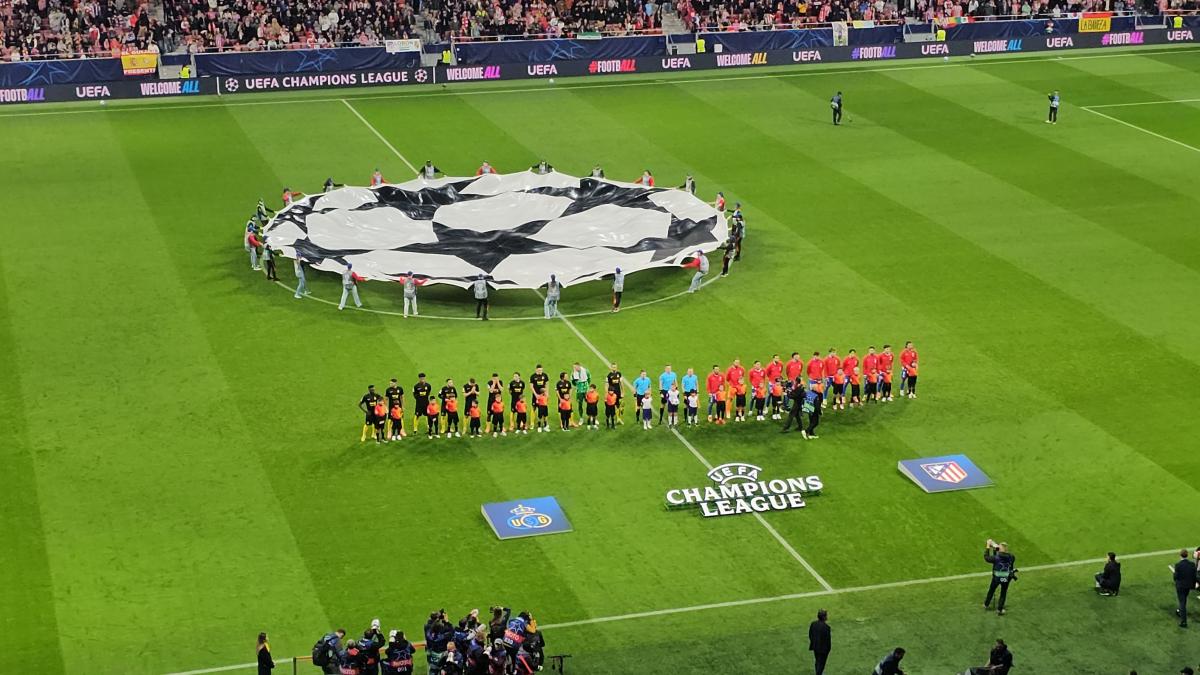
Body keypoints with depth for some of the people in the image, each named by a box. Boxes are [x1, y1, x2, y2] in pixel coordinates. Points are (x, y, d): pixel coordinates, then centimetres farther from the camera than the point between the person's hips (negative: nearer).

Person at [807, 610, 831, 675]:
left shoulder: (813, 624, -8)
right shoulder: (826, 627, -27)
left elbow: (810, 635, 2)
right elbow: (828, 639, -20)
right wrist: (829, 648, -4)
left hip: (815, 646, 6)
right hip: (823, 648, -6)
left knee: (817, 661, 24)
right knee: (821, 663, 8)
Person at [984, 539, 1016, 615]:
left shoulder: (996, 557, -24)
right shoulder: (1011, 557, -16)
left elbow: (986, 558, -11)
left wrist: (988, 547, -3)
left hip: (996, 578, -1)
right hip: (1006, 578, 1)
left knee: (991, 591, 24)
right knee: (1003, 593, 19)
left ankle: (986, 604, 42)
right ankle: (999, 609, 24)